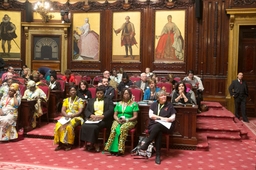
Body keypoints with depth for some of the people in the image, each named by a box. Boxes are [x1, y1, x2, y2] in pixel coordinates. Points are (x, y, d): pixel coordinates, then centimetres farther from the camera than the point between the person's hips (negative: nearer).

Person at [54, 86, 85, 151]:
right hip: (66, 117, 4)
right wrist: (66, 115, -15)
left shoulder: (80, 100, 2)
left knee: (69, 126, -34)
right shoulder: (66, 100, 14)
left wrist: (71, 115, -20)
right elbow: (62, 110, 7)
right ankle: (60, 143, -18)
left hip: (75, 117, -4)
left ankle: (69, 144, -21)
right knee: (58, 125, -26)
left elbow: (80, 111, -8)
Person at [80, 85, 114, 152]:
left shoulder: (108, 100, 12)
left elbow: (110, 111, -3)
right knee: (84, 126, -26)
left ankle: (93, 143, -10)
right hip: (93, 118, 4)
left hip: (103, 120, -4)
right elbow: (86, 110, 12)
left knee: (94, 127, -32)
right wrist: (91, 115, -10)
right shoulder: (91, 100, 23)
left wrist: (101, 116, -18)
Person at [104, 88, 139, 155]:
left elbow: (135, 116, 0)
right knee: (114, 128, -31)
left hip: (129, 121, -3)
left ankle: (120, 149, -38)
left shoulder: (134, 104, 5)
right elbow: (115, 115, 14)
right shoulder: (118, 104, 17)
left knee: (123, 128, -36)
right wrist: (117, 119, -9)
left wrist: (126, 120, -15)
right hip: (118, 120, 3)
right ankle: (113, 149, -31)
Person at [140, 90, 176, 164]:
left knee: (158, 126, -36)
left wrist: (167, 119, -18)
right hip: (153, 125, 1)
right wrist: (161, 118, -11)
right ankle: (158, 155, -34)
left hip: (165, 126, -1)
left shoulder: (169, 105, 10)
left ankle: (146, 144, -33)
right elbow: (150, 115, 0)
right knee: (158, 132, -34)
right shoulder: (154, 104, 13)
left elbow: (173, 118, 4)